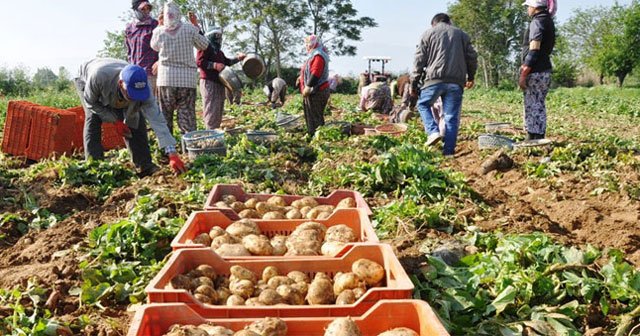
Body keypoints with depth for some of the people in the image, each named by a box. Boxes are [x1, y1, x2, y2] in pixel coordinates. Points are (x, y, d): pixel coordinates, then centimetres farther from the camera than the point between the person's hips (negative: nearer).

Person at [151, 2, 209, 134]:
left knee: (165, 117, 8)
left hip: (166, 79, 1)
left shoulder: (159, 31, 0)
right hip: (187, 79, 0)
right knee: (187, 115, 1)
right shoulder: (190, 29, -3)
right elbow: (204, 45, 12)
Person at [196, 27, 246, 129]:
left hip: (219, 83, 10)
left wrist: (238, 58, 16)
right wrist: (214, 65, -22)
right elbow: (199, 62, -15)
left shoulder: (218, 51, 23)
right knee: (211, 110, -12)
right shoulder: (205, 47, -6)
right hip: (209, 82, -10)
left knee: (218, 111, 12)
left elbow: (227, 62, 30)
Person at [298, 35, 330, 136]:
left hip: (317, 92, -11)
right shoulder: (314, 55, 17)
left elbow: (315, 74, -26)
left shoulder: (318, 56, -17)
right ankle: (311, 134, 29)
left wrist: (308, 87, -26)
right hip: (312, 92, 11)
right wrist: (302, 77, 18)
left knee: (315, 116, -6)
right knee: (310, 115, 19)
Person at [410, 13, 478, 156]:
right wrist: (470, 77, 33)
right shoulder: (462, 34, 20)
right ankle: (449, 151, 2)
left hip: (435, 79, -2)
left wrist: (414, 84, 8)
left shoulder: (428, 33, 12)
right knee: (452, 117, 4)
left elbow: (419, 60, 5)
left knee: (423, 104, 19)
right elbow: (472, 57, 18)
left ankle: (433, 131, -1)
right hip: (456, 81, 2)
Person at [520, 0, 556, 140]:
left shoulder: (537, 22, -12)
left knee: (532, 107, -5)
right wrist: (525, 66, 19)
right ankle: (539, 138, 16)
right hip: (545, 70, 9)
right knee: (540, 106, 12)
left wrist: (523, 75, -19)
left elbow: (533, 51, -18)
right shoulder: (548, 21, 16)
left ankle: (532, 139, -3)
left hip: (535, 72, -9)